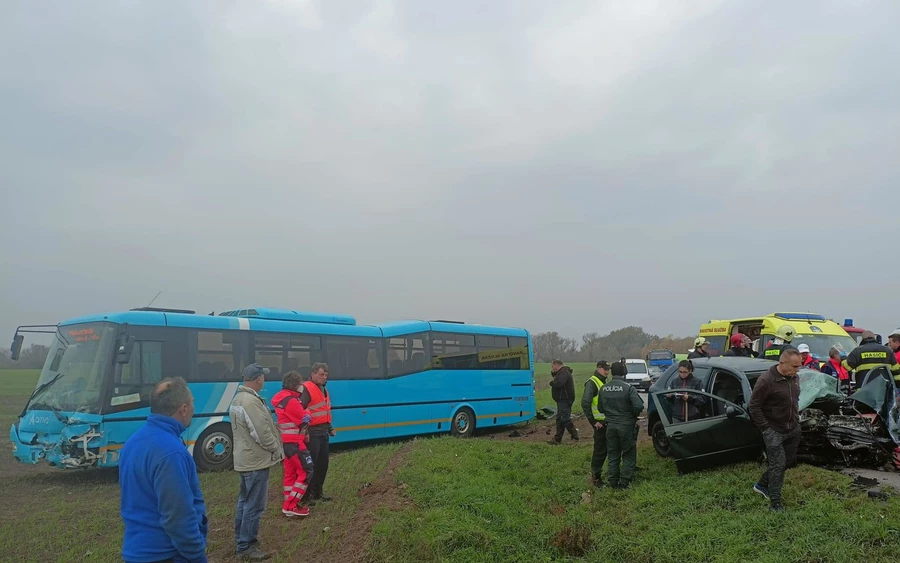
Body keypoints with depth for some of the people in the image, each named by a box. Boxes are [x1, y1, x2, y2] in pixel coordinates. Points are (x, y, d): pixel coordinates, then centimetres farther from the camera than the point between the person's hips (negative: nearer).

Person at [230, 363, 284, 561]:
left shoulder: (238, 398, 10)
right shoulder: (251, 401, -24)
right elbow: (262, 433, -24)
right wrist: (277, 450, -9)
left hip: (245, 459, 11)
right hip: (256, 461, -11)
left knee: (245, 501, 19)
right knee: (254, 505, -2)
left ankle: (242, 539, 30)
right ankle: (246, 547, 5)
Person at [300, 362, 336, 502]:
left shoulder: (323, 390, 17)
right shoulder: (306, 389, -12)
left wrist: (330, 427, 22)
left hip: (323, 432, 9)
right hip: (312, 432, -9)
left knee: (323, 464, 14)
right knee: (310, 465, -4)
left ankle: (317, 492, 25)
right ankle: (307, 495, 3)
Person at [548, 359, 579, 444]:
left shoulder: (563, 373, -17)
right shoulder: (561, 372, 19)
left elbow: (559, 383, -31)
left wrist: (551, 382, -13)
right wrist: (553, 373, 3)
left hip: (564, 400, -11)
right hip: (562, 400, 11)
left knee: (565, 418, -10)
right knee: (559, 419, 13)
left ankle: (574, 435, -2)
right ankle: (557, 438, 17)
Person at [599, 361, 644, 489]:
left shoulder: (604, 389, -1)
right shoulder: (628, 388, -16)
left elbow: (600, 408, 4)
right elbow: (639, 406, -21)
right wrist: (633, 415, -1)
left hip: (610, 426, 4)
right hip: (626, 426, -4)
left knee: (613, 455, 15)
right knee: (628, 455, 10)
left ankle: (613, 482, 19)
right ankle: (624, 482, 9)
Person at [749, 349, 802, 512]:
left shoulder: (794, 378, 2)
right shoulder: (766, 381, -22)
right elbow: (754, 406, -17)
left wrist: (797, 417, 12)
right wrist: (765, 427, -16)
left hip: (794, 429, 8)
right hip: (774, 431, -8)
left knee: (788, 461, 17)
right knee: (778, 464, -5)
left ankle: (762, 485, 35)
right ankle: (775, 502, 7)